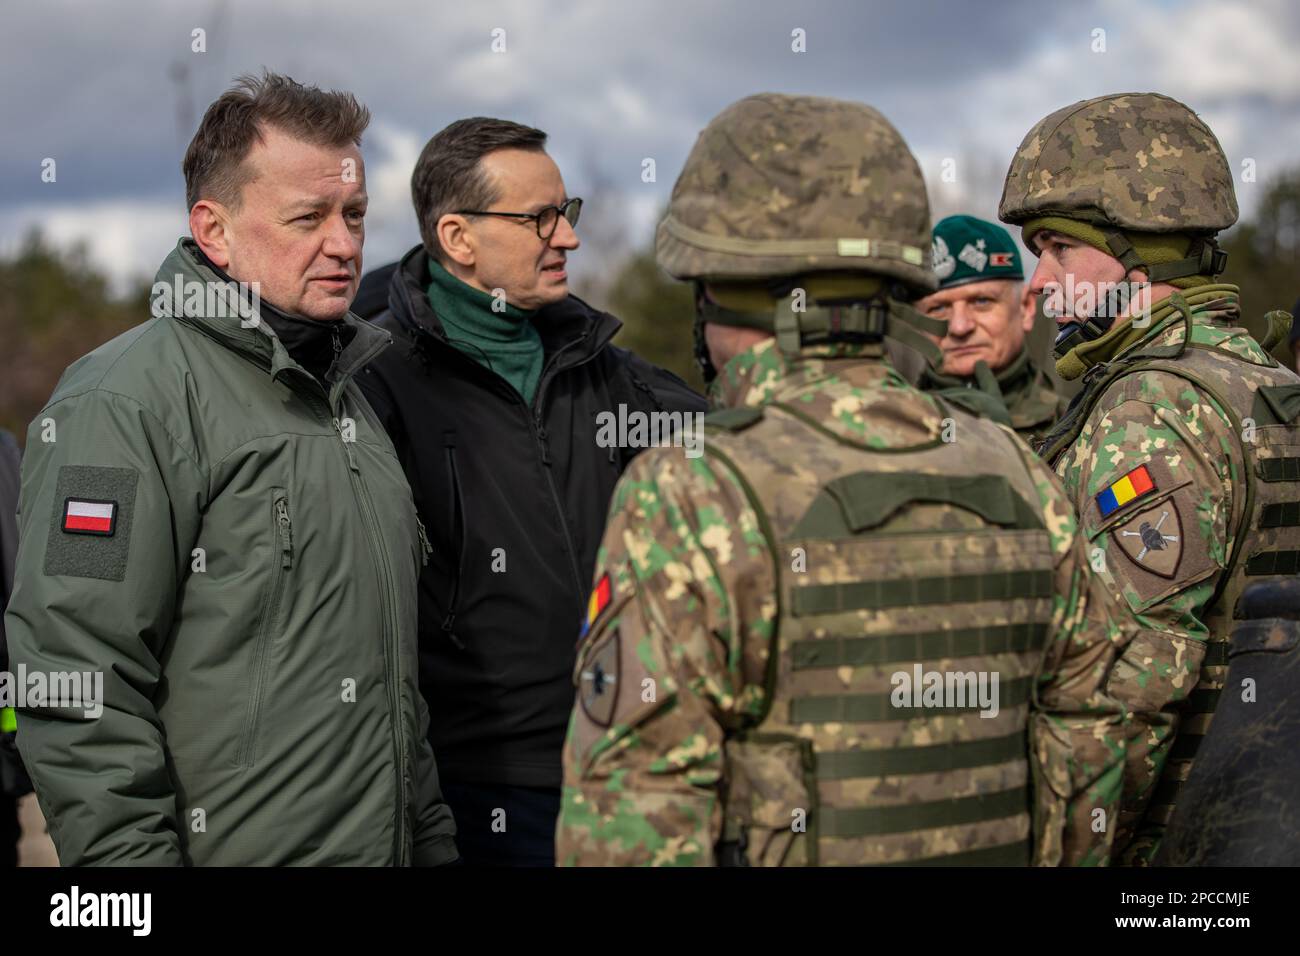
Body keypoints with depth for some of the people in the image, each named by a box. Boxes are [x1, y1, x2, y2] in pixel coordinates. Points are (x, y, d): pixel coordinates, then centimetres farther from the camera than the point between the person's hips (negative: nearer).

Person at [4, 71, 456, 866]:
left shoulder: (345, 389, 14)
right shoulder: (124, 404, -14)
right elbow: (78, 694, -20)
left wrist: (433, 839, 16)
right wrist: (132, 857, -22)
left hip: (389, 846, 8)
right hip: (235, 849, -8)